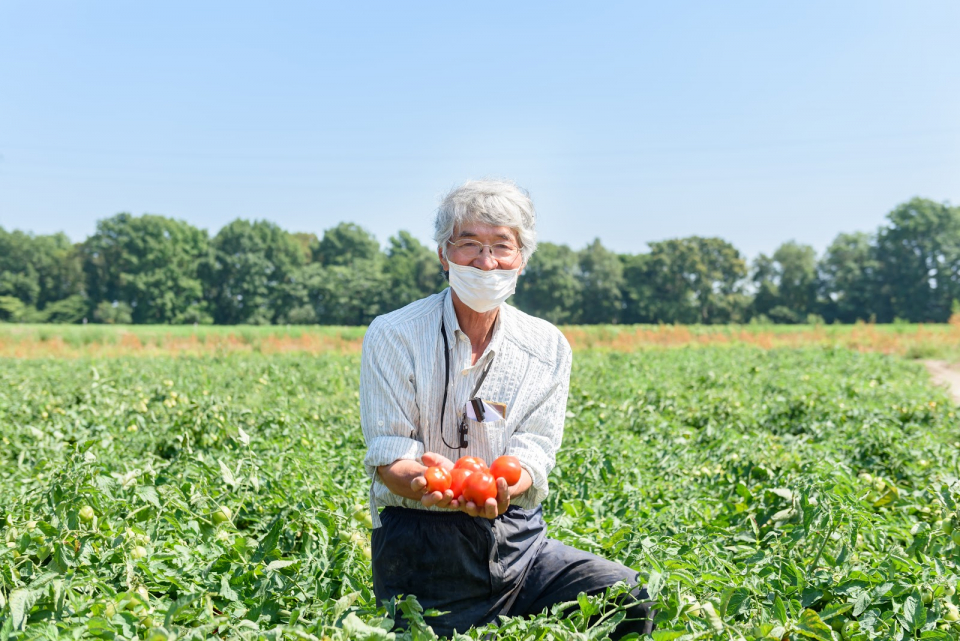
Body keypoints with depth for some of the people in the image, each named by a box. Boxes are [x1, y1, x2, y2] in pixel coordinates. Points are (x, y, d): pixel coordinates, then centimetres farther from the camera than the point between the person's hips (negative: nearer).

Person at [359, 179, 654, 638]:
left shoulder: (548, 348, 3)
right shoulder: (392, 337, -6)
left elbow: (533, 450, -5)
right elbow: (388, 456, -9)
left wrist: (498, 488, -29)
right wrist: (425, 483, -34)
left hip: (516, 536, 3)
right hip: (422, 541, -2)